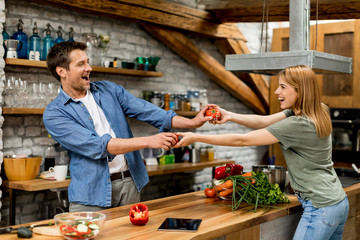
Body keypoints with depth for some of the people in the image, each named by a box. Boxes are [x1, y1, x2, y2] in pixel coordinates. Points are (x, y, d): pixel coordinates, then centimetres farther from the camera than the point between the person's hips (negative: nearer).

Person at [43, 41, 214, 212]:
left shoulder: (109, 90, 10)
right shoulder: (53, 114, -8)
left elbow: (144, 110, 4)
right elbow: (96, 146, -19)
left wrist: (192, 122, -8)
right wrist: (148, 141, -25)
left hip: (130, 184, 4)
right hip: (91, 193, -4)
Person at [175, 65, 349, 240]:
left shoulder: (298, 125, -23)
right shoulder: (317, 113, 5)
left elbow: (242, 140, -19)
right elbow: (264, 121, 5)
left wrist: (196, 138, -14)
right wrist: (230, 116, -6)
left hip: (321, 208, -9)